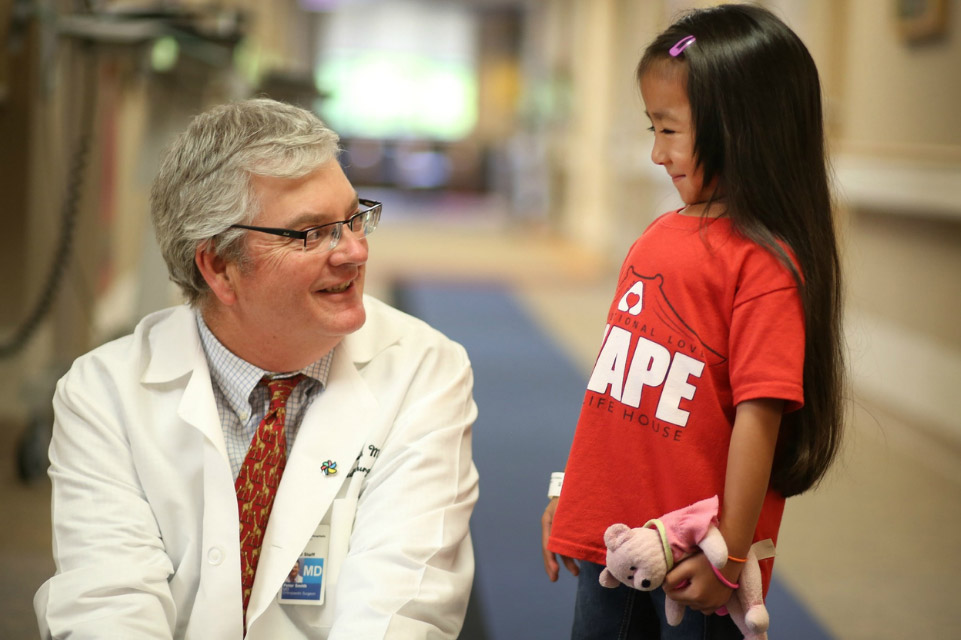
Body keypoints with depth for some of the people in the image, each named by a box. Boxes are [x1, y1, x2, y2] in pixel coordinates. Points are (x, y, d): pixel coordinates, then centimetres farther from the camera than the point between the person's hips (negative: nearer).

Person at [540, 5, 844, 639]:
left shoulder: (764, 265, -16)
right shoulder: (660, 236, 7)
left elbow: (758, 416, -19)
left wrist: (729, 556, -18)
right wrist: (569, 495, 15)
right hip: (607, 538, 7)